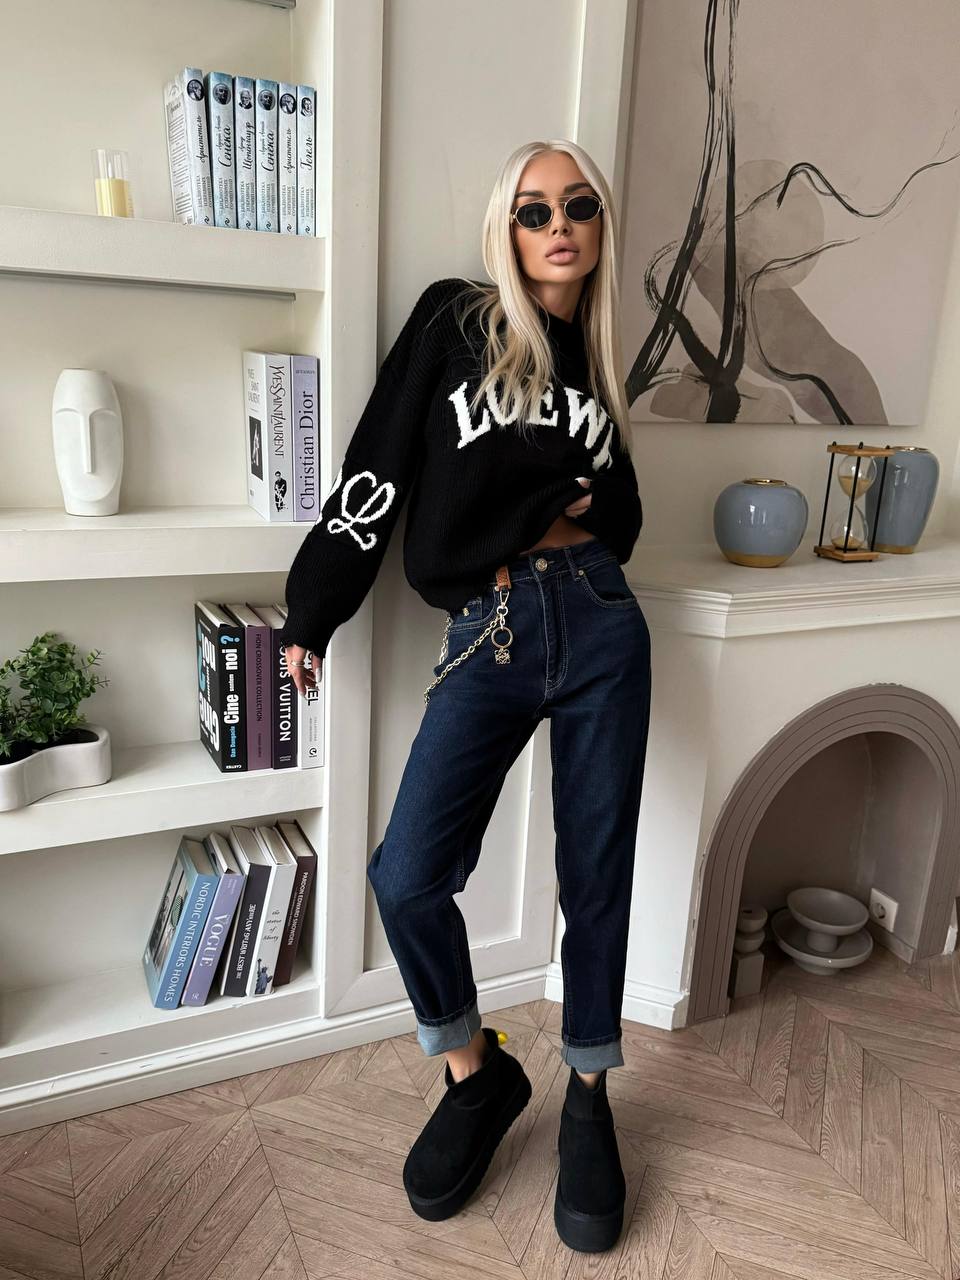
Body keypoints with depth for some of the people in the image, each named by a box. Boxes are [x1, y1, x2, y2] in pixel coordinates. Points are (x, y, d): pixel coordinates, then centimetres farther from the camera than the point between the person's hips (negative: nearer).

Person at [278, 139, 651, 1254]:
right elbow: (377, 463, 2)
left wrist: (588, 503, 3)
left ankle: (587, 1099, 29)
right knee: (407, 877, -13)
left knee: (596, 875, 7)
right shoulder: (455, 319, 6)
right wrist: (310, 613, 1)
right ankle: (477, 1075, 16)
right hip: (484, 639, -2)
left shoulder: (595, 362, 16)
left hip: (597, 621, 3)